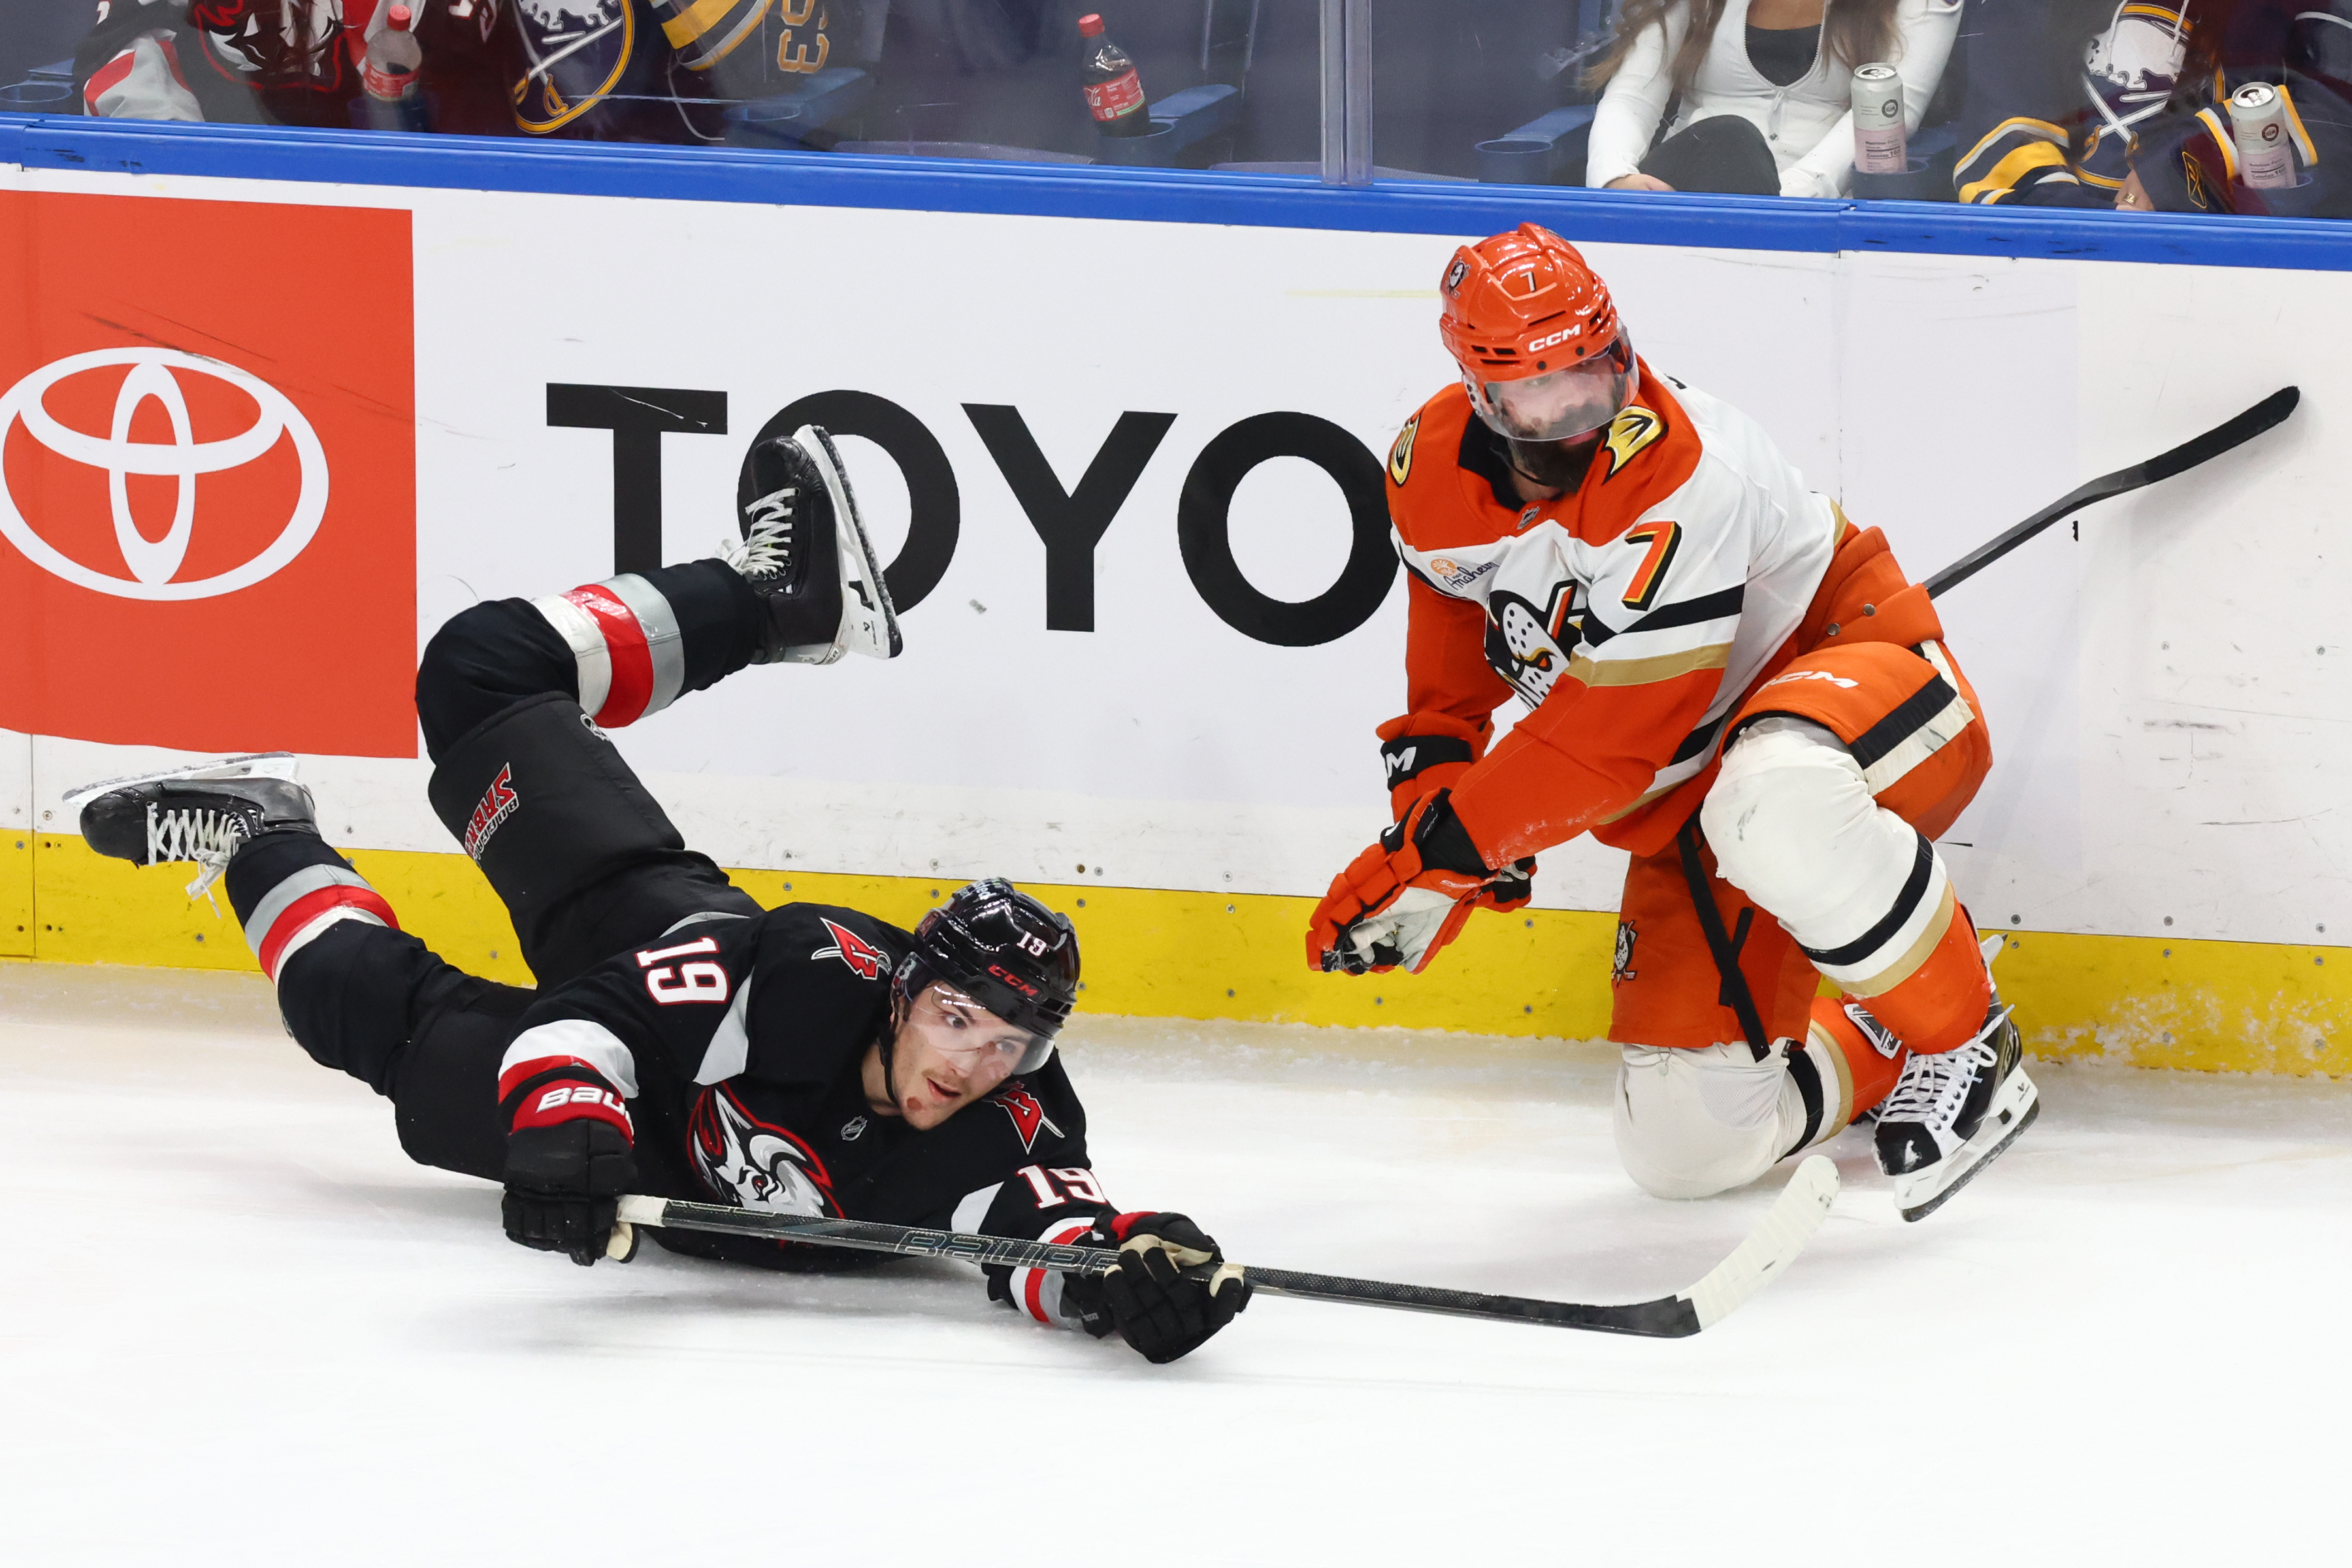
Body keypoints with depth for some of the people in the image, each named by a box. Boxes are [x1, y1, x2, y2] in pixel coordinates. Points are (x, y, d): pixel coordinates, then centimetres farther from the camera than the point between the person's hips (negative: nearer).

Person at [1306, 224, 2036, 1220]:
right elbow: (1452, 635, 14)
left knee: (1776, 807, -45)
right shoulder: (1435, 467, -7)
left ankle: (1960, 1048, -23)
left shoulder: (1685, 483, -31)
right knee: (1686, 1147, -5)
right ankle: (1875, 1064, 25)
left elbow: (1608, 740, -30)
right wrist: (1432, 776, 3)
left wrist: (1434, 848, -25)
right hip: (1689, 793, 7)